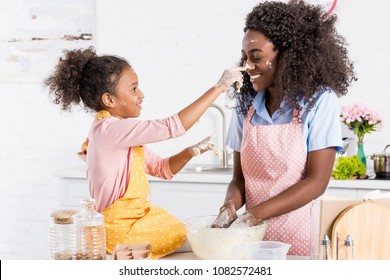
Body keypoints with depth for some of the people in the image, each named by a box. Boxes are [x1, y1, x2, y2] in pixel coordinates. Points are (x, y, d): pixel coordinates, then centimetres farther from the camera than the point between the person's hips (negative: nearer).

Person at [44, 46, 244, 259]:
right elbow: (173, 126, -29)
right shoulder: (109, 129, -23)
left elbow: (162, 169, 15)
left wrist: (190, 152, -5)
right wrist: (219, 87, -23)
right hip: (121, 231, -9)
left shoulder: (124, 133, 10)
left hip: (135, 220, 10)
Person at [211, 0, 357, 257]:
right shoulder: (246, 104, 8)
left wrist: (254, 215, -15)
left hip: (301, 238, -5)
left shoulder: (319, 101, -4)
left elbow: (317, 182, -9)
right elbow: (240, 177, 11)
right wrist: (230, 207, -10)